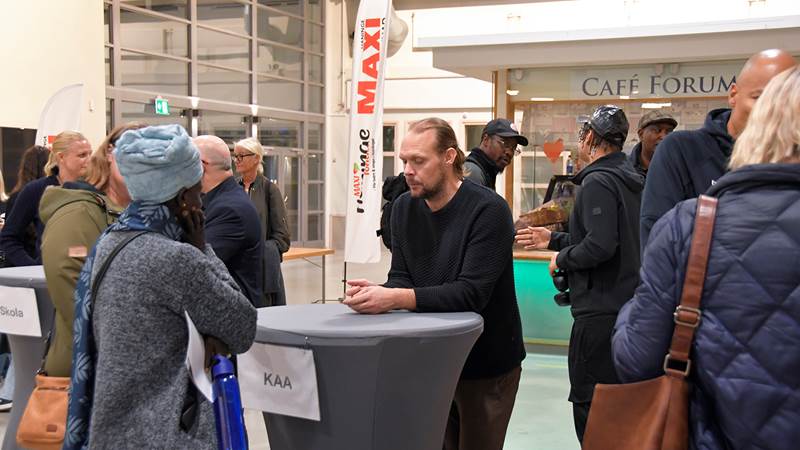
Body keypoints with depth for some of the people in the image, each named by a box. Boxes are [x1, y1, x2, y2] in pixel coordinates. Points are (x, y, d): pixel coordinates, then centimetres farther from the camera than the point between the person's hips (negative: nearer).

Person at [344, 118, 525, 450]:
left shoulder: (488, 210, -20)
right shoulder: (404, 207, 1)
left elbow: (471, 293, -27)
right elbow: (401, 278, 0)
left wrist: (394, 299, -35)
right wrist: (378, 292, -24)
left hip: (486, 365, -5)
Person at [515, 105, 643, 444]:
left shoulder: (597, 182, -15)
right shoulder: (629, 180, 15)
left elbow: (600, 245, -26)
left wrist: (562, 259, -9)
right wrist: (554, 239, 22)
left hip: (600, 311, -10)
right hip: (627, 305, 10)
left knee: (589, 408, -3)